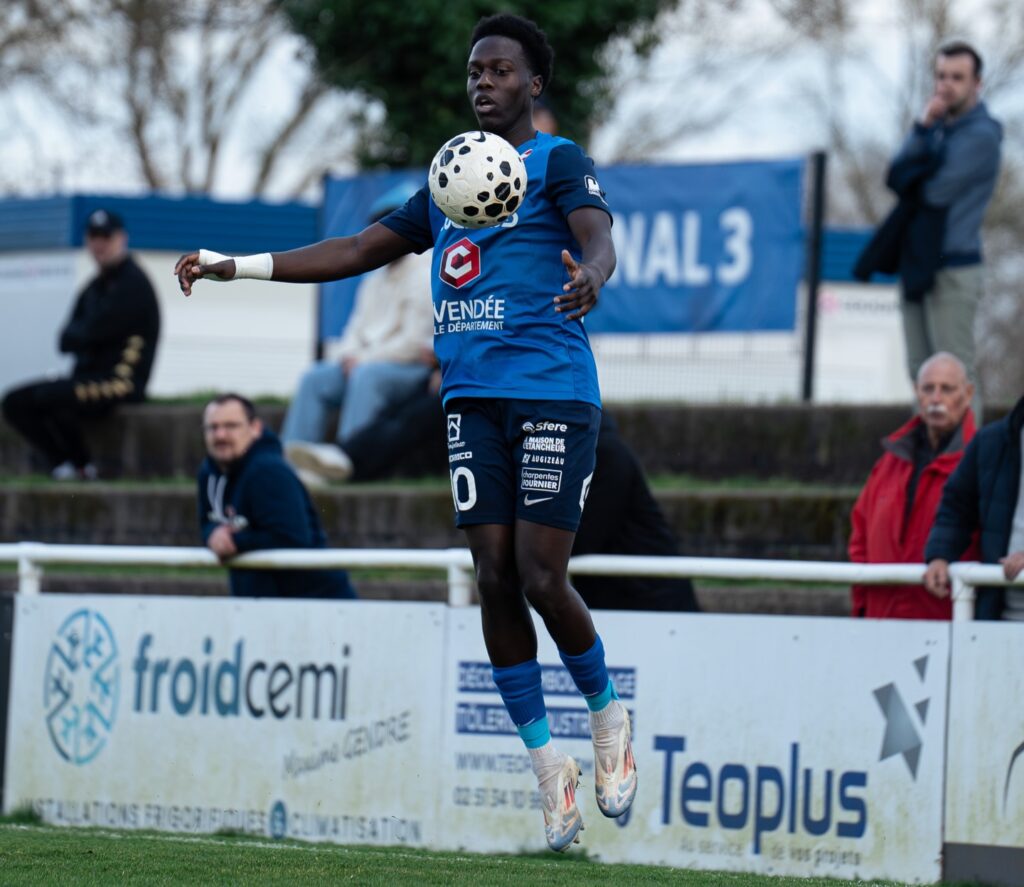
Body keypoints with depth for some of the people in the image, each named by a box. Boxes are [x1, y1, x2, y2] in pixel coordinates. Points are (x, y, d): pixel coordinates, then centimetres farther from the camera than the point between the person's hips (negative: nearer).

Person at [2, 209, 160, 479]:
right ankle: (62, 465, -14)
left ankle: (82, 465, -14)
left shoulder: (133, 283, -10)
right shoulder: (94, 287, 17)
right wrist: (81, 334, -9)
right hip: (86, 374, 10)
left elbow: (92, 334, -18)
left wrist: (73, 335, 1)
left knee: (49, 395, -31)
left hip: (121, 382, -10)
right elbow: (66, 342, 10)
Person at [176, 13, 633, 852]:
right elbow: (358, 251, 25)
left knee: (541, 579, -11)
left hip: (553, 392, -6)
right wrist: (236, 265, 19)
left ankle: (609, 716, 15)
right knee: (495, 579, -4)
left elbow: (598, 241, -18)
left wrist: (589, 275, -43)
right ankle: (549, 765, 3)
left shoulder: (559, 162, 1)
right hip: (473, 396, 6)